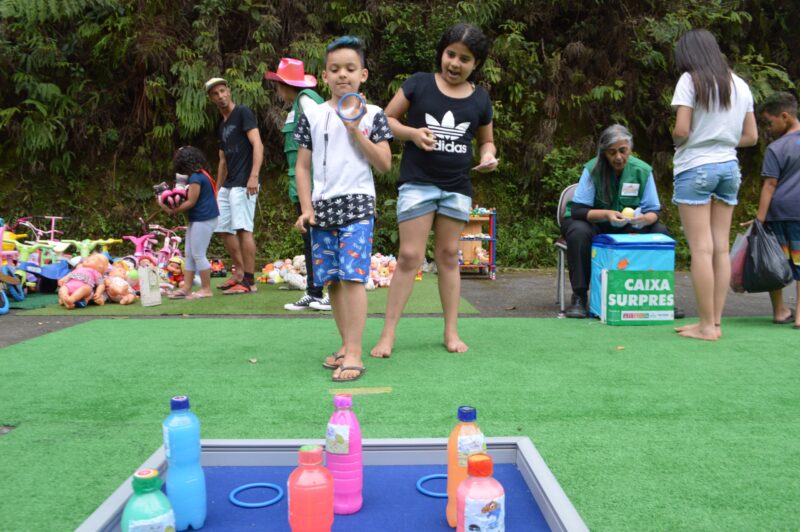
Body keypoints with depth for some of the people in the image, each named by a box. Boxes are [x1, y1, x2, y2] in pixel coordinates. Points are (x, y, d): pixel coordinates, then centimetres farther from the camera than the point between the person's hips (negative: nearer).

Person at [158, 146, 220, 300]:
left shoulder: (195, 178, -15)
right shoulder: (202, 175, 15)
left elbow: (191, 202, -16)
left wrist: (172, 211, -8)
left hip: (203, 220, -10)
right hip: (198, 219, 10)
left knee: (198, 254, -5)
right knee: (189, 254, 11)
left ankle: (206, 289, 2)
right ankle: (186, 288, 14)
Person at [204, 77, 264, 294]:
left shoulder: (243, 113, -4)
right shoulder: (222, 126, 20)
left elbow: (257, 145, -14)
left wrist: (254, 176, -25)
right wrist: (218, 189, 21)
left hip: (243, 183, -9)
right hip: (228, 185, 9)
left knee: (243, 229, -13)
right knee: (225, 229, 10)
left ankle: (249, 282, -11)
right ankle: (239, 273, 21)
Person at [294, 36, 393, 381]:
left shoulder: (372, 115, 4)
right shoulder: (313, 116, 9)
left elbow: (384, 164, -2)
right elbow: (303, 166, 10)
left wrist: (356, 132, -9)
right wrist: (306, 208, 1)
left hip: (357, 204, -3)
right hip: (321, 207, 4)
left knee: (352, 276, -14)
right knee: (331, 280, 7)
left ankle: (354, 354, -12)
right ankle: (346, 344, 21)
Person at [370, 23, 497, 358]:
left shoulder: (480, 98, 7)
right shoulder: (419, 83, -1)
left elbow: (486, 140, 19)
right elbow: (386, 119, 3)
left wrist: (488, 157, -4)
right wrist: (412, 132, -16)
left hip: (457, 188, 3)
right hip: (417, 183, -3)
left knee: (448, 256, 10)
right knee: (409, 256, -7)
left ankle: (451, 331, 18)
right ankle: (388, 333, 0)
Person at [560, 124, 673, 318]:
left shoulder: (643, 171, -8)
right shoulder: (593, 169, -16)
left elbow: (654, 210, -7)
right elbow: (577, 210, -21)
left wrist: (645, 219, -32)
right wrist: (606, 214, -38)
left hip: (629, 228, 3)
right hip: (594, 224, -3)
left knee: (661, 232, -20)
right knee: (579, 231, -37)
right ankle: (579, 297, -27)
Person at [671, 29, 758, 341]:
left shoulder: (690, 80, -6)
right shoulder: (740, 85, 12)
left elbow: (681, 131, -13)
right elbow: (751, 137, 12)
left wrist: (675, 140, 7)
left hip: (695, 167, -6)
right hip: (729, 167, 6)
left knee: (701, 249, -6)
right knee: (721, 248, 5)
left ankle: (706, 326, -4)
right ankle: (716, 322, 8)